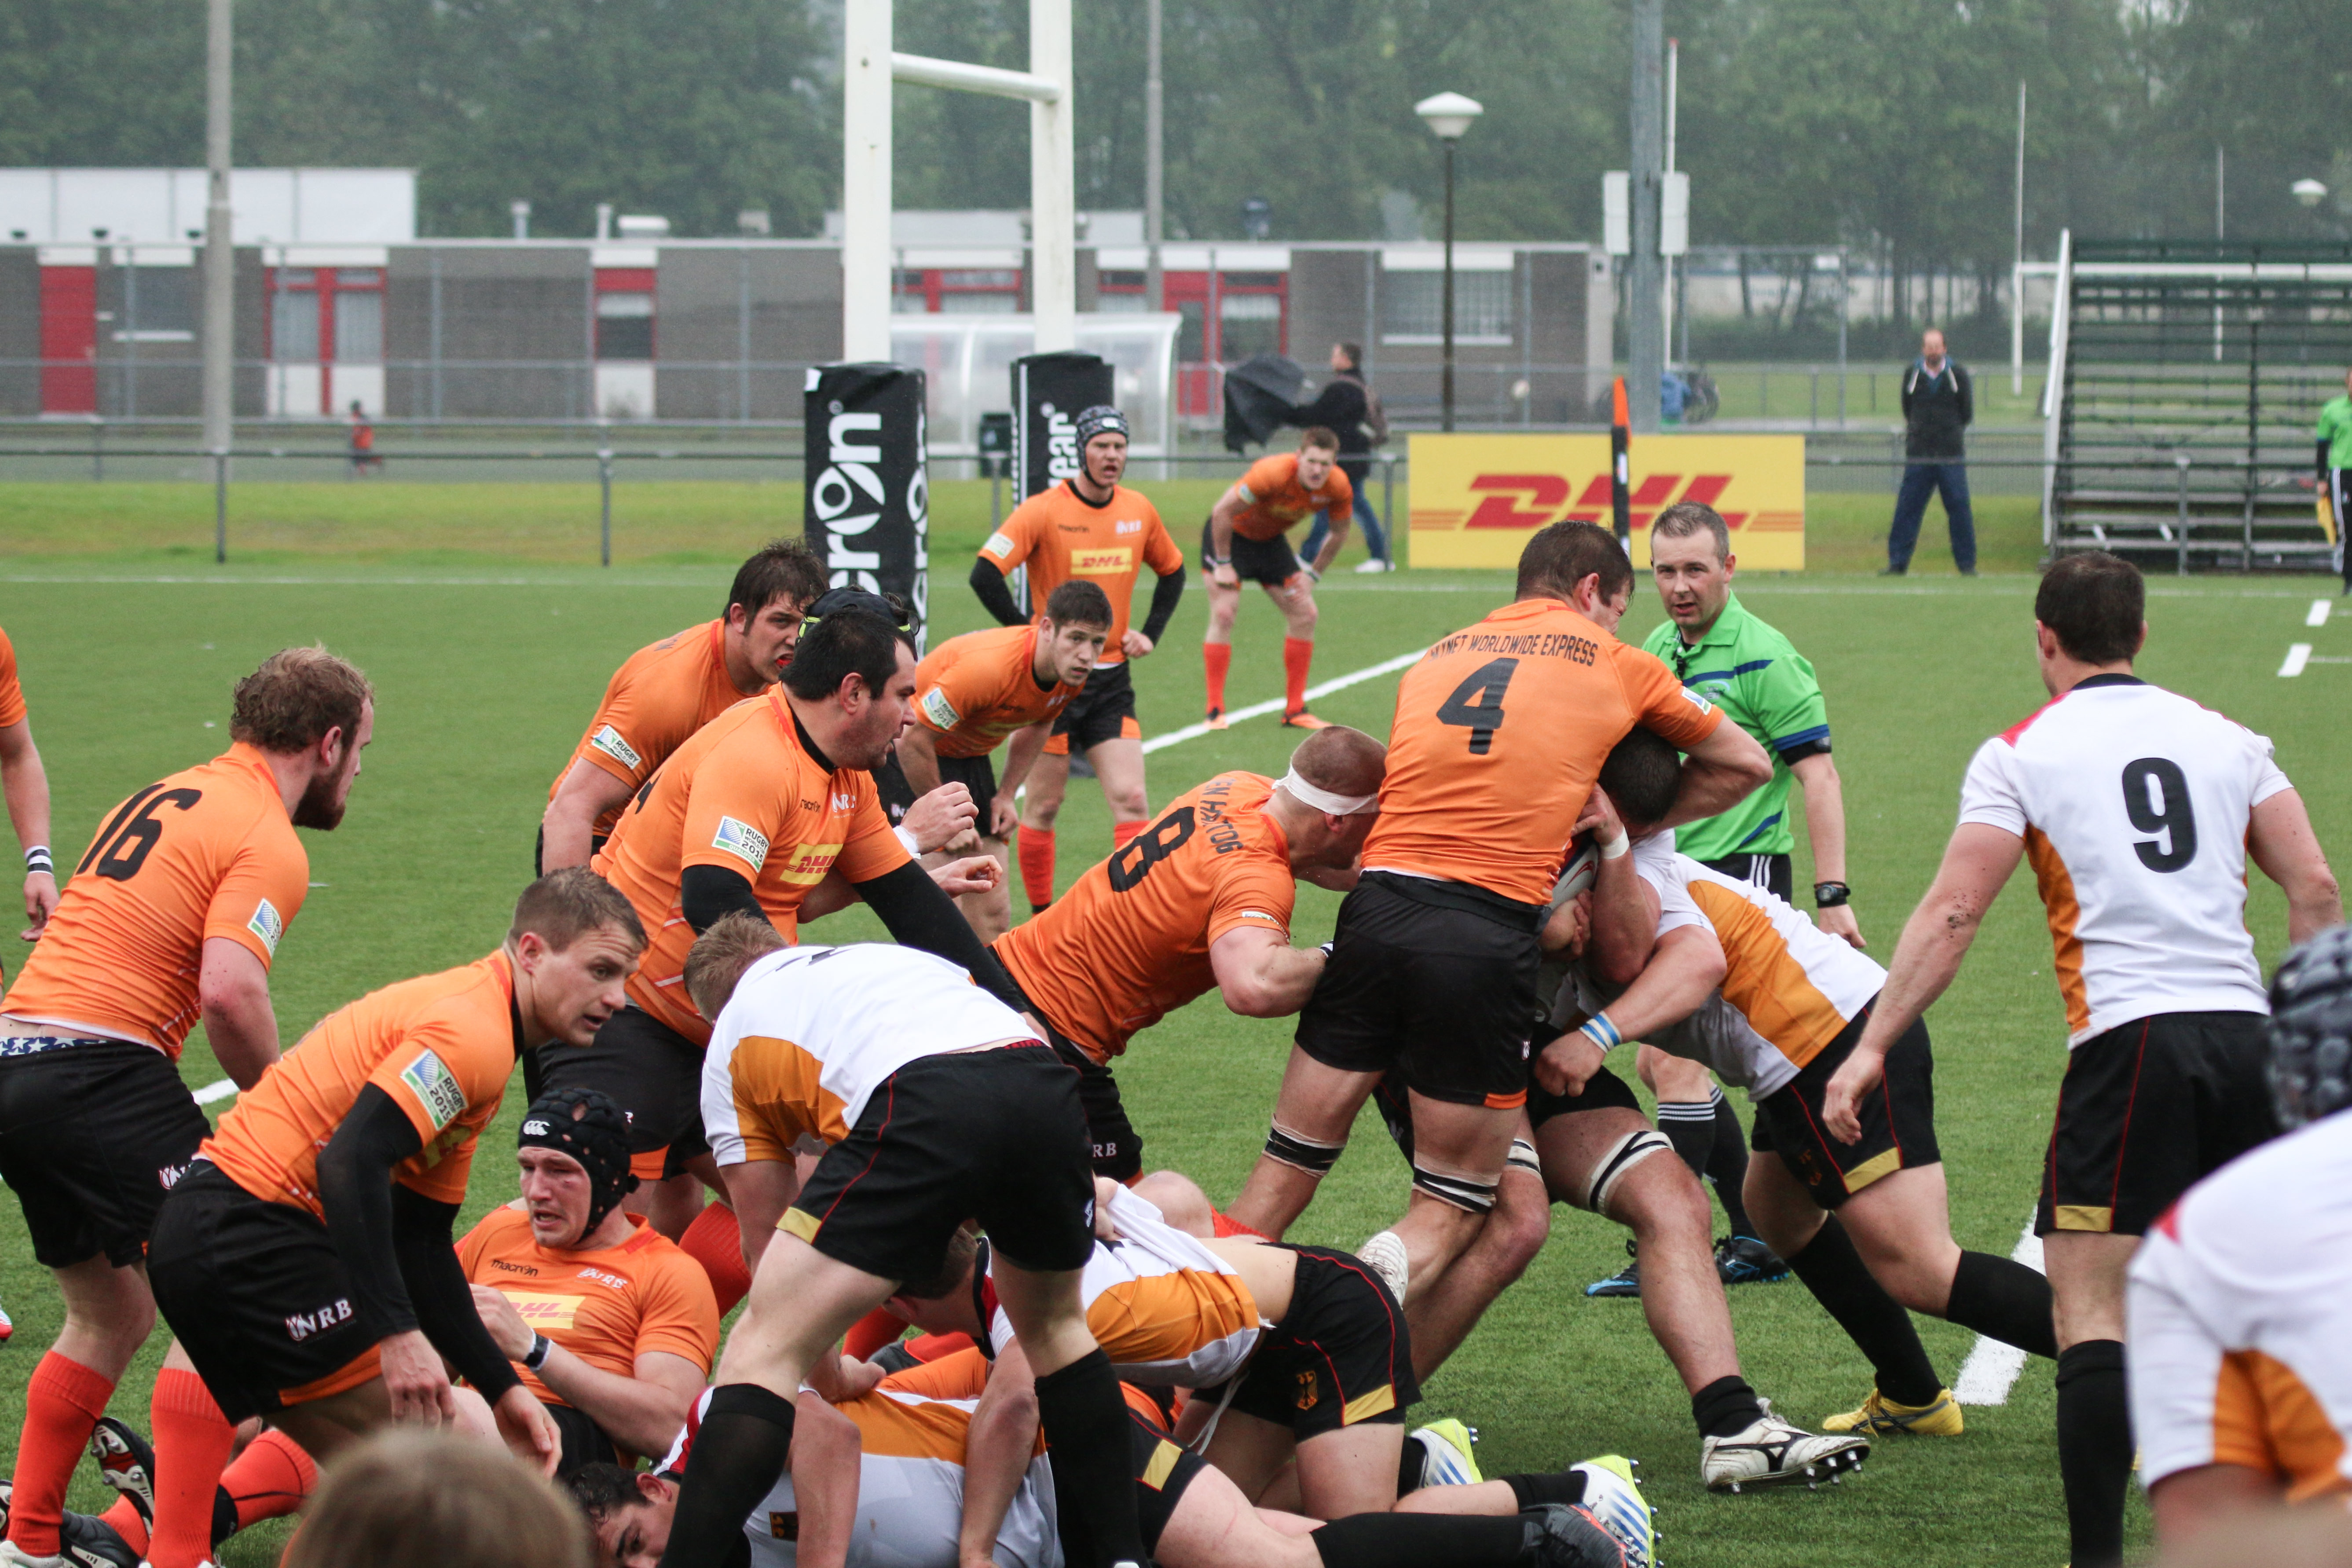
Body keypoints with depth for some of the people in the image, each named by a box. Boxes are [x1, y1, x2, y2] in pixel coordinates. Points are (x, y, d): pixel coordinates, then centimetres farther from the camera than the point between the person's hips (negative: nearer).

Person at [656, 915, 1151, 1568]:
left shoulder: (731, 1047, 29)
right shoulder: (894, 957, 42)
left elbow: (768, 1236, 28)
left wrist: (826, 1374, 37)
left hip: (917, 1110, -5)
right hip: (1047, 1090, 5)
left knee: (761, 1355, 1)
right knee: (1054, 1326, 31)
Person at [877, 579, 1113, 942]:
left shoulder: (1073, 673, -13)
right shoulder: (989, 667, -36)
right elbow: (914, 741, -28)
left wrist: (1007, 796, 2)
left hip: (970, 756, 7)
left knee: (993, 911, 1)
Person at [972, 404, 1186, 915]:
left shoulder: (1139, 510, 4)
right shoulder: (1044, 510, -11)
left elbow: (1172, 571, 22)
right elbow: (986, 574, -17)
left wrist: (1150, 633, 9)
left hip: (1112, 680, 4)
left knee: (1131, 798, -8)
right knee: (1044, 803, 4)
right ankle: (1041, 916, 17)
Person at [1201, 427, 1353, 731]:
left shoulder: (1338, 488, -20)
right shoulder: (1273, 474, -37)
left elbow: (1339, 533, 1)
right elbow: (1222, 512, -28)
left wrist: (1312, 575, -2)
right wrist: (1223, 565, -22)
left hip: (1270, 540, 6)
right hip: (1230, 535, -6)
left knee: (1304, 614, -1)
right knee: (1223, 615, -16)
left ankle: (1295, 710, 7)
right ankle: (1215, 711, -10)